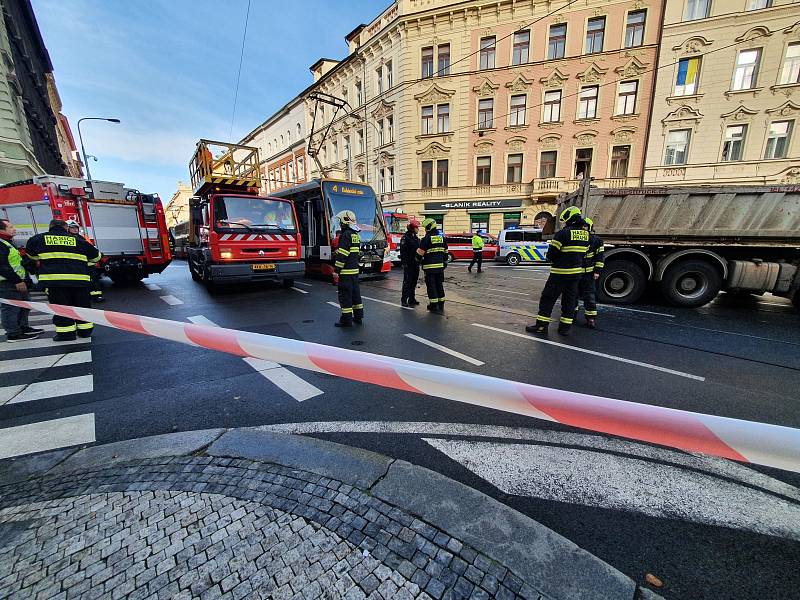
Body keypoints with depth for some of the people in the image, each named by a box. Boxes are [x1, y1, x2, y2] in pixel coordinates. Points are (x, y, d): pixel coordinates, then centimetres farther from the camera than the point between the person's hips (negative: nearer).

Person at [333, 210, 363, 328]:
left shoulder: (346, 235, -14)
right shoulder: (356, 235, 15)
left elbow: (342, 255, -19)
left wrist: (336, 270, -15)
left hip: (346, 271, -9)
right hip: (355, 270, 10)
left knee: (345, 295, -4)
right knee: (355, 292, 15)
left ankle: (346, 319, 1)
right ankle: (358, 316, 23)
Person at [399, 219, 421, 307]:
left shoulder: (416, 237, 15)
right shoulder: (405, 237, -10)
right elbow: (403, 251, -14)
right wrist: (404, 263, -19)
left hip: (415, 263, 8)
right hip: (408, 264, -8)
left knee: (414, 281, 11)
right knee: (407, 281, -5)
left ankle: (412, 299, 20)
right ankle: (404, 300, 0)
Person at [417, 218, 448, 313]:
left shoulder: (426, 239, -11)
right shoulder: (442, 238, 9)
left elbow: (420, 253, -10)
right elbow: (445, 252, 15)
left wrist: (418, 260, 9)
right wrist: (445, 262, 23)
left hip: (429, 267, -6)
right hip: (440, 266, 6)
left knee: (431, 286, 1)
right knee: (440, 285, 14)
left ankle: (434, 306, 5)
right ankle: (441, 305, 19)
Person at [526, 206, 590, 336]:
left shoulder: (563, 233, -15)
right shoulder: (586, 234, 7)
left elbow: (551, 254, -14)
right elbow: (583, 253, 11)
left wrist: (554, 261, 7)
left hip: (560, 273, -7)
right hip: (576, 272, 7)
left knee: (548, 298, 2)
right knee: (570, 300, 14)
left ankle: (541, 325, 6)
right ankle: (565, 327, 20)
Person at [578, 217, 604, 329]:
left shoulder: (596, 240, -1)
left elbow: (599, 257, 3)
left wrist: (597, 271, -4)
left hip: (588, 272, -2)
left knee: (589, 295, -2)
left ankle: (591, 318, 4)